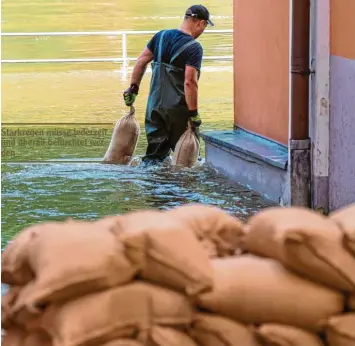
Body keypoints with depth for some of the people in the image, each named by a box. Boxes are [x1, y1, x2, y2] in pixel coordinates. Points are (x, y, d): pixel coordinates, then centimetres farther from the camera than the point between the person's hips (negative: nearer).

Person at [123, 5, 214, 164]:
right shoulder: (194, 47, -15)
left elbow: (141, 62, 9)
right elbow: (189, 82, -22)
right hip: (178, 109, -6)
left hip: (154, 105, 6)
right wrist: (194, 114, -18)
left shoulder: (161, 36, 6)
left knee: (155, 153, 12)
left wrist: (133, 88, 16)